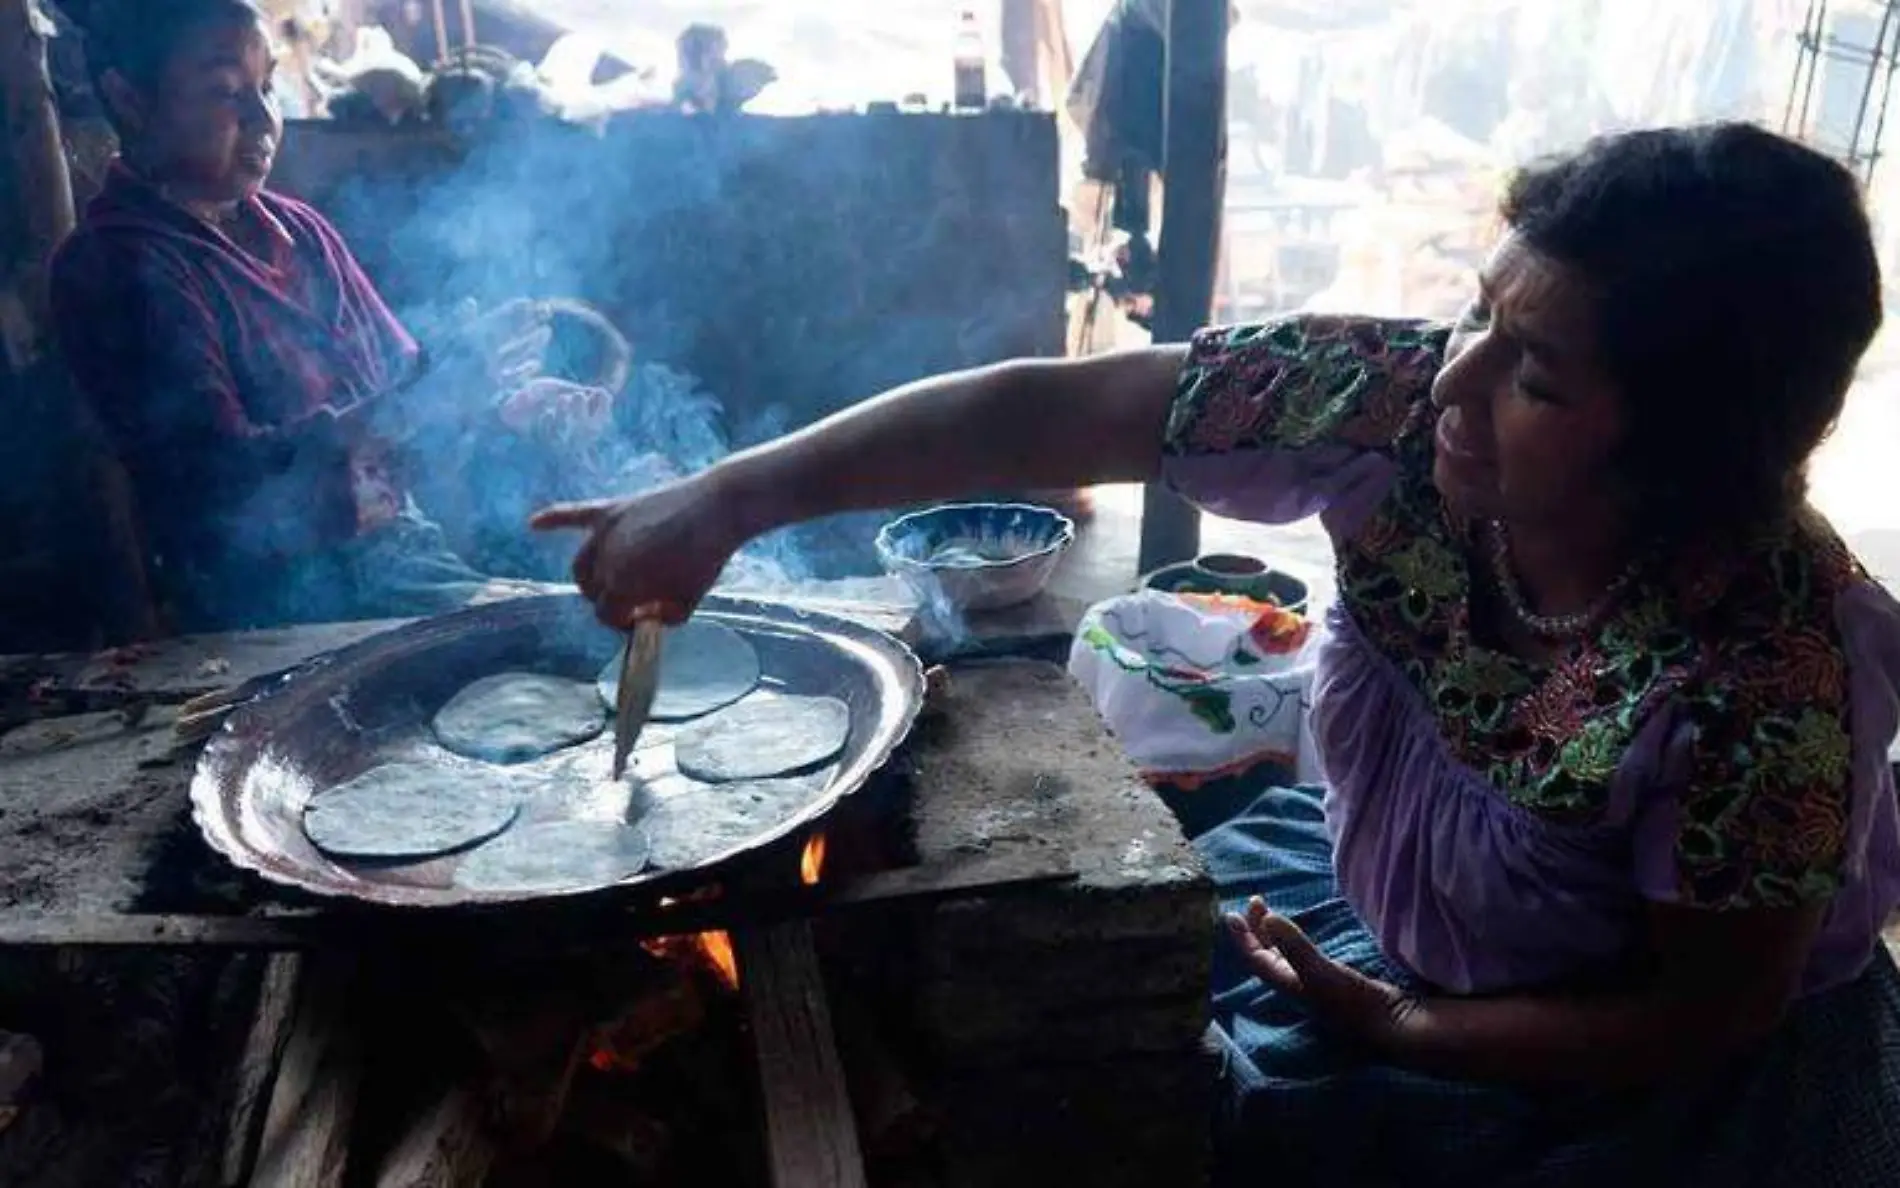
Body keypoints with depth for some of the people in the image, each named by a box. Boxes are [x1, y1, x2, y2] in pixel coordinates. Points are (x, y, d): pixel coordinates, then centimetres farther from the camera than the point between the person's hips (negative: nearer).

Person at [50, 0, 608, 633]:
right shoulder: (113, 267, -9)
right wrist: (421, 399, -27)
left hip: (395, 537, 7)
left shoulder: (296, 229, 13)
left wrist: (505, 405, -5)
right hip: (282, 592, -7)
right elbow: (227, 477, -19)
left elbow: (397, 374, 17)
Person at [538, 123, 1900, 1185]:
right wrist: (730, 497, -31)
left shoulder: (1777, 666, -33)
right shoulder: (1396, 399, -25)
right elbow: (1044, 413, -26)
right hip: (1376, 894, 4)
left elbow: (1710, 1010, -19)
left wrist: (1402, 1032, -18)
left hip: (1637, 1058, -4)